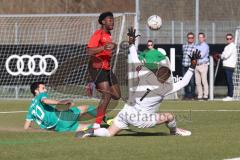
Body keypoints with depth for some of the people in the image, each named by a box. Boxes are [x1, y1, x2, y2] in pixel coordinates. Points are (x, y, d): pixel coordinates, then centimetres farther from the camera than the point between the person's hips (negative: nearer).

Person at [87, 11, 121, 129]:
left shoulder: (108, 34, 15)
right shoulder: (98, 34, -12)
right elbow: (89, 51, -24)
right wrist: (103, 47, -36)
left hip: (107, 69, 9)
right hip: (97, 68, -9)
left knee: (116, 95, 10)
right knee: (107, 95, -22)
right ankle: (97, 124, -22)